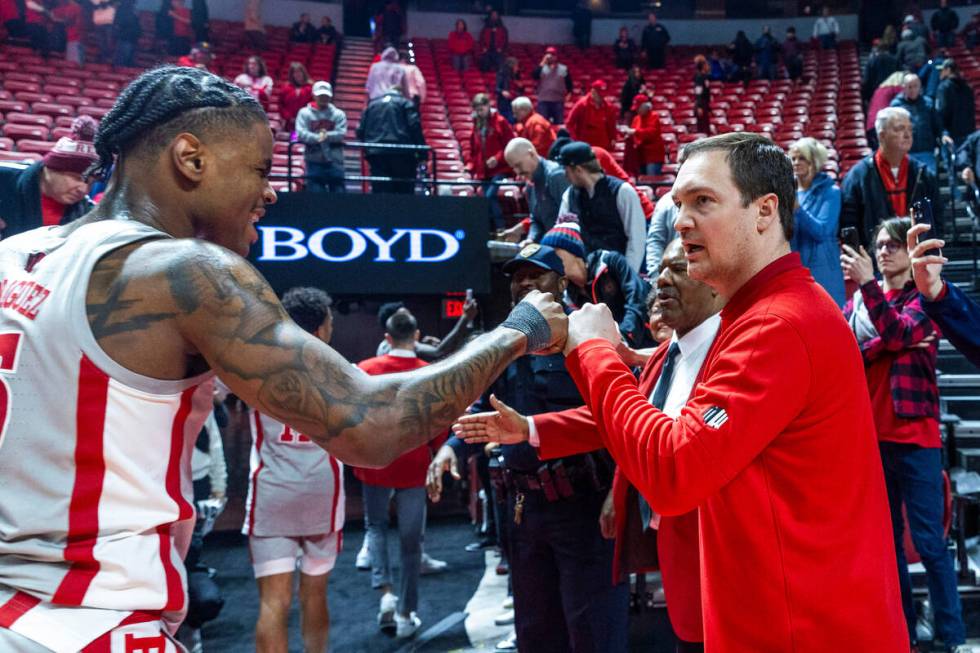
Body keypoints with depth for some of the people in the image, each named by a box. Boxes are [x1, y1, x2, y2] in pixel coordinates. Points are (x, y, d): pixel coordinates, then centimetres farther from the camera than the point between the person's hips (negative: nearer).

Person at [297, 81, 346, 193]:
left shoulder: (339, 114, 9)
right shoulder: (304, 113, 7)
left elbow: (342, 134, -6)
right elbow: (301, 133, -7)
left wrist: (326, 136, -19)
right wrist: (318, 137, -23)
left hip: (334, 161, 1)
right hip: (314, 161, 0)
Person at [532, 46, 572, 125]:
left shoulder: (564, 69, 7)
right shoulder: (541, 67, 3)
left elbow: (569, 84, 15)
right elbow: (534, 75, -16)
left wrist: (569, 94, 5)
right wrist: (543, 63, -15)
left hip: (558, 101, 1)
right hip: (543, 101, -1)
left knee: (559, 123, 5)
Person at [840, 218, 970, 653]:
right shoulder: (858, 298, 11)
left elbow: (899, 332, -19)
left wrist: (868, 284, -24)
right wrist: (887, 346, -15)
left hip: (914, 435, -4)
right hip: (869, 434, 4)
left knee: (929, 540, -2)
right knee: (885, 539, 11)